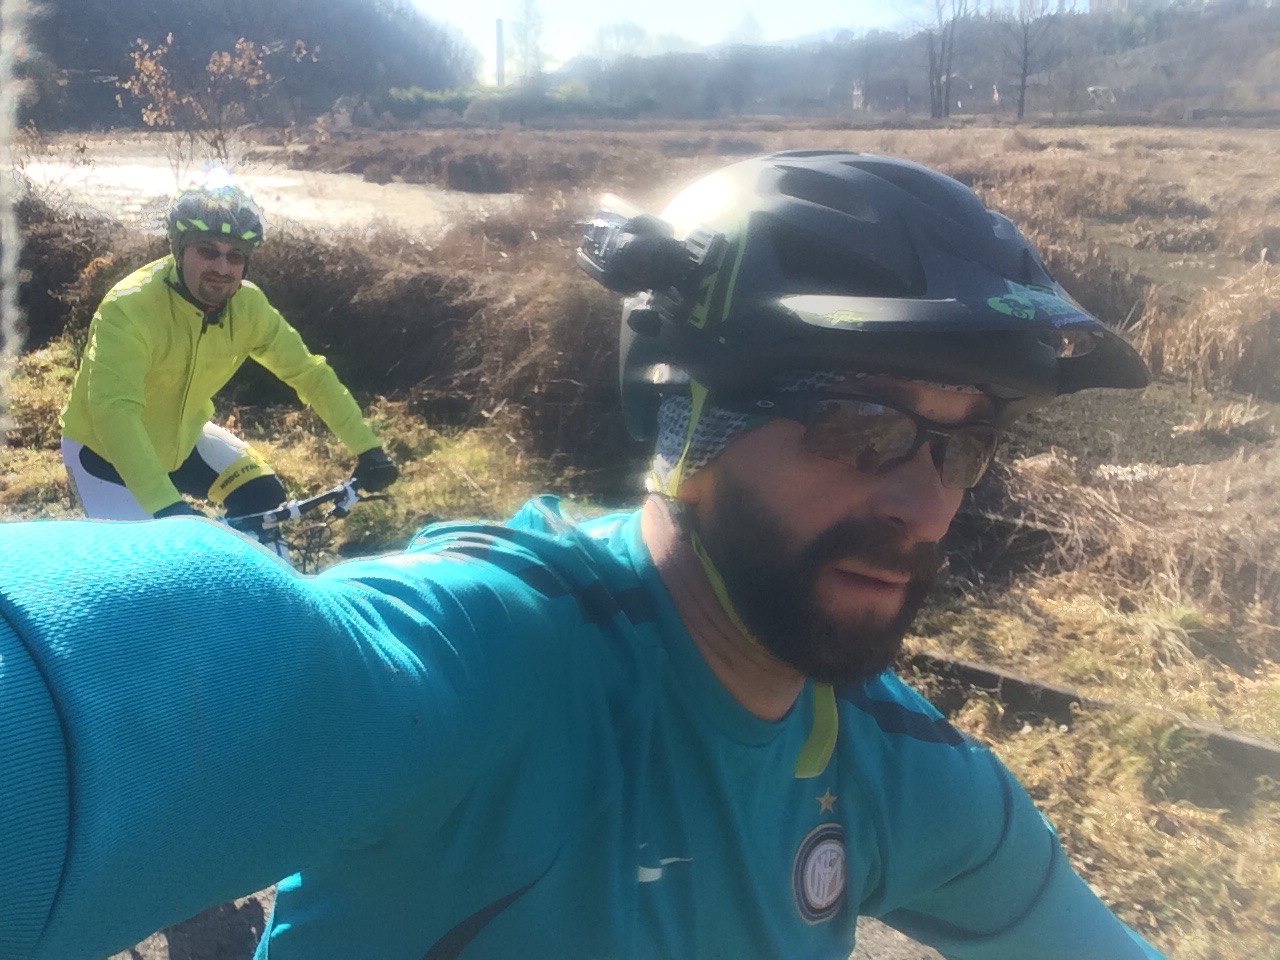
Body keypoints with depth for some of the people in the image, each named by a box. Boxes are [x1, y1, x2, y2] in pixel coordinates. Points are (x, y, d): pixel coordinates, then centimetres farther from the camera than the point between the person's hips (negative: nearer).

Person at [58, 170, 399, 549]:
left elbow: (309, 373, -9)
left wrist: (366, 447, -17)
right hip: (106, 450, -5)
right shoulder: (128, 308, -33)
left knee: (263, 497, -7)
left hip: (182, 437, 5)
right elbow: (114, 411, -45)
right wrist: (166, 507, -56)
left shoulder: (248, 306, -17)